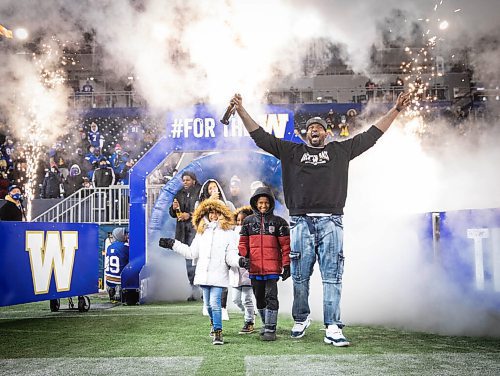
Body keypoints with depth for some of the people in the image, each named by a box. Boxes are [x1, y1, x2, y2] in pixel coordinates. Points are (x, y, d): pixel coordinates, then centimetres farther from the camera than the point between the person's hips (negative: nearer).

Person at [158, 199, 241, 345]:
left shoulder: (229, 233, 1)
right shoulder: (201, 232, 16)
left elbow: (230, 257, -4)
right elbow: (192, 252, 19)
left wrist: (239, 261, -25)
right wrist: (173, 244, 20)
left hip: (218, 274, -5)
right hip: (203, 274, 5)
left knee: (215, 303, -14)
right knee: (208, 304, 13)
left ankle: (218, 332, -7)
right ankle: (214, 323, 37)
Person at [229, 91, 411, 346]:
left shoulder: (341, 150, 18)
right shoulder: (292, 151, 17)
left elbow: (372, 135, 19)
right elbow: (261, 137, 16)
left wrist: (396, 110, 17)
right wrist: (241, 111, 11)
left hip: (330, 222, 0)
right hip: (301, 222, 0)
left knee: (332, 276, -4)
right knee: (300, 276, 5)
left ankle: (332, 328, -2)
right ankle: (301, 319, 22)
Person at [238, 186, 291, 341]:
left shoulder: (278, 222, 3)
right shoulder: (248, 221, 11)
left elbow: (285, 245, 2)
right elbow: (243, 242, 14)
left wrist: (286, 264, -2)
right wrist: (243, 256, -3)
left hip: (272, 267, -4)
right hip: (254, 267, 4)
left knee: (271, 297, -8)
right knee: (259, 298, 14)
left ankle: (270, 329, -5)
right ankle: (266, 324, 30)